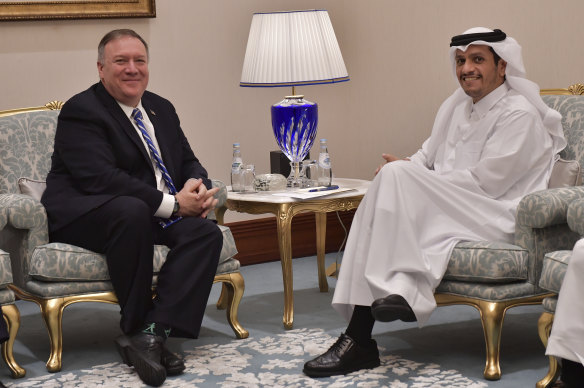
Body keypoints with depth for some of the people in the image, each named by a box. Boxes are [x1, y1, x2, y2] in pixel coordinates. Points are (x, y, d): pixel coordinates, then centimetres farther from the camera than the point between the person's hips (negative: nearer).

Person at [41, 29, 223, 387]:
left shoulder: (161, 109, 16)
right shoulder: (81, 111, -9)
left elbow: (189, 163, 18)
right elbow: (100, 179, -21)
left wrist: (197, 185, -9)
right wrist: (172, 204, -24)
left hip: (160, 214, 7)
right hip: (85, 216, -7)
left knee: (207, 232, -21)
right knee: (132, 211, -39)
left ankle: (154, 332, -30)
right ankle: (137, 327, -24)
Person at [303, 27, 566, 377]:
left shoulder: (520, 115, -7)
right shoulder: (458, 106, 20)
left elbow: (485, 182, -16)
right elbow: (428, 157, 20)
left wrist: (407, 173, -13)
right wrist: (402, 169, -7)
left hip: (498, 218, -8)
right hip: (451, 211, 8)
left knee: (398, 176, -25)